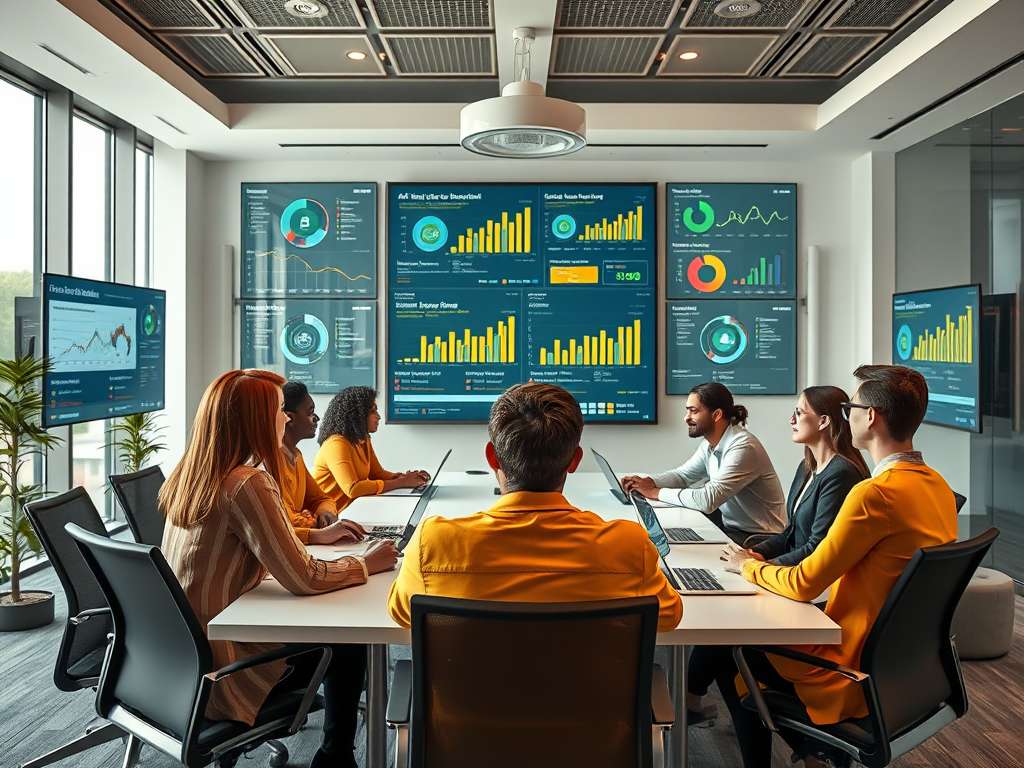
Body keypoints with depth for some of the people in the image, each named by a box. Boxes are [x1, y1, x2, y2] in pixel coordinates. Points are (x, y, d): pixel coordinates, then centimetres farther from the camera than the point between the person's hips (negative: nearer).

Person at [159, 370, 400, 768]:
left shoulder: (189, 476, 3)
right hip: (218, 671, -9)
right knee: (347, 643, 10)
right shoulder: (246, 485, -25)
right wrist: (368, 563, -8)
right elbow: (304, 578, -24)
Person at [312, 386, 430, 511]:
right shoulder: (336, 444, -20)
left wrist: (403, 477, -7)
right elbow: (353, 489, -29)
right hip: (333, 515, -7)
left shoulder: (363, 440, 7)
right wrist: (401, 482, -24)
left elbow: (377, 473, 13)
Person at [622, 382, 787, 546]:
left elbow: (707, 500, -31)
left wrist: (656, 492, -22)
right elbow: (683, 474, 12)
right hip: (730, 523, 7)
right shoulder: (710, 444, 2)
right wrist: (649, 482, -8)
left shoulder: (743, 448, -26)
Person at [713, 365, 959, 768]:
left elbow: (803, 584, -21)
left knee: (728, 652, 10)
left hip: (858, 679, -8)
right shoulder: (938, 487, 0)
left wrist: (748, 566, -1)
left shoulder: (876, 494, -28)